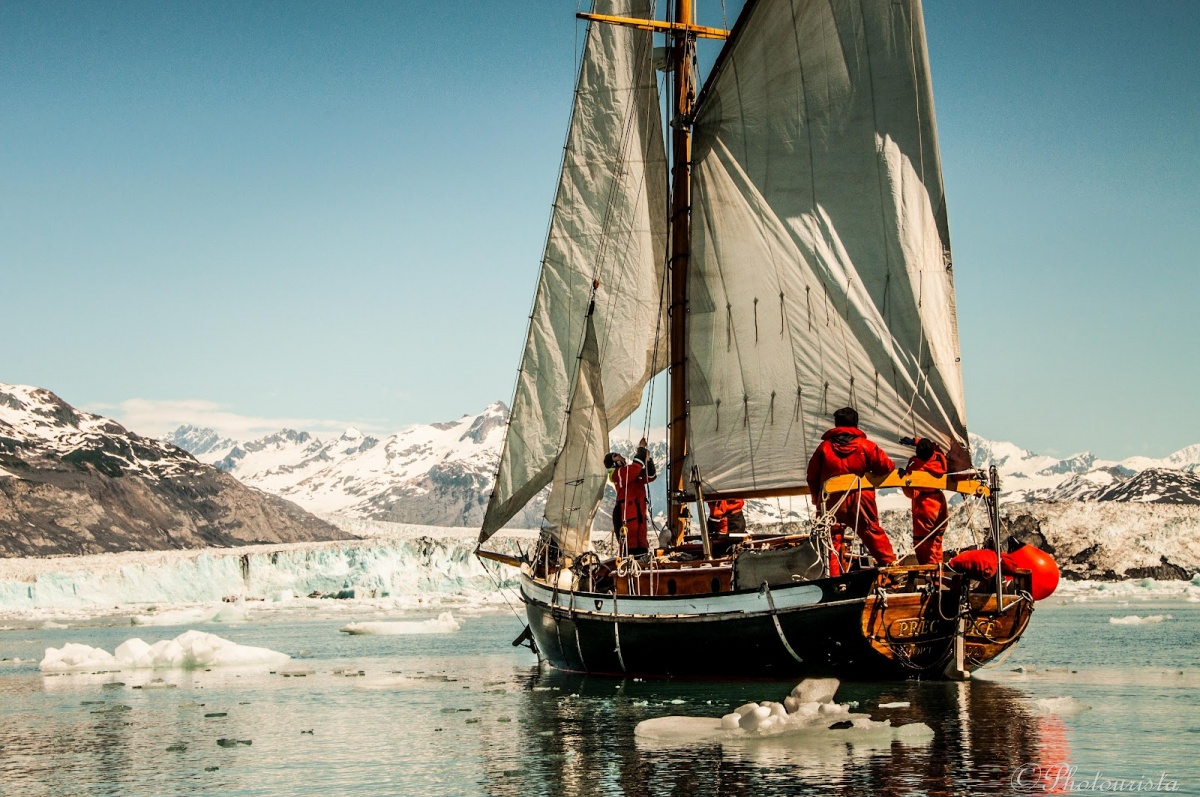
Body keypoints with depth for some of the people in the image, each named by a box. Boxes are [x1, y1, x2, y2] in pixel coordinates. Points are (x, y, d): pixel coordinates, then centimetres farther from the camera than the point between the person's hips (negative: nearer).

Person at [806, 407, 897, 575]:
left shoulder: (824, 447, 0)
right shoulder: (866, 446, -3)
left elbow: (812, 475, 6)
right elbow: (886, 466, -1)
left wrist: (816, 498, 20)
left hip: (832, 503, 0)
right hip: (860, 501, 0)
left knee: (833, 539, 5)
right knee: (873, 532, 13)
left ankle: (834, 576, 0)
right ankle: (890, 563, 14)